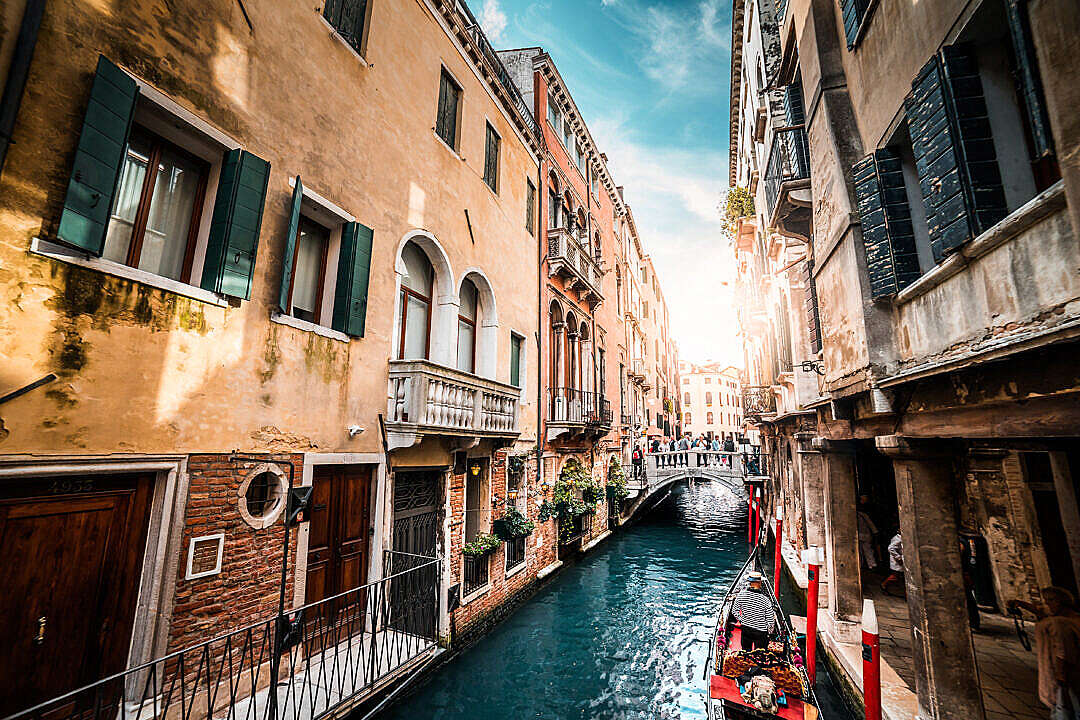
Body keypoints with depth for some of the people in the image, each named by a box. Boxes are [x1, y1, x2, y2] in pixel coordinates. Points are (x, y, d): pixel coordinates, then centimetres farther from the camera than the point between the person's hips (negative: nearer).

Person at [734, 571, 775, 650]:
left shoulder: (741, 594, -13)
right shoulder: (765, 599, -22)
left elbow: (734, 611, -3)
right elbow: (770, 619, -13)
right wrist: (769, 632, 4)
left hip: (745, 629, 3)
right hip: (761, 632, -2)